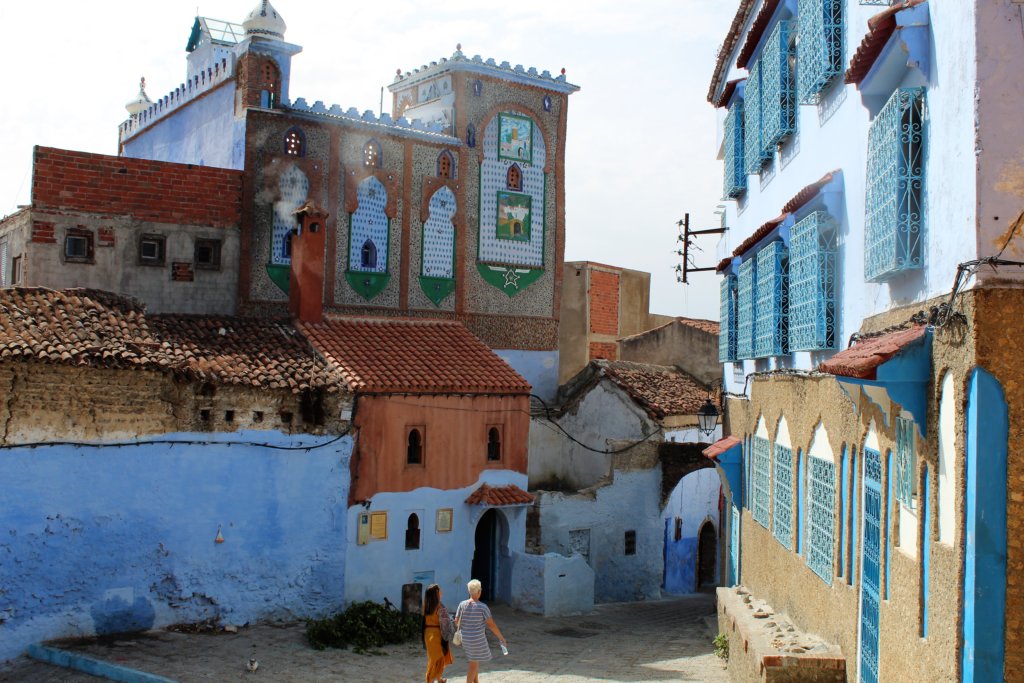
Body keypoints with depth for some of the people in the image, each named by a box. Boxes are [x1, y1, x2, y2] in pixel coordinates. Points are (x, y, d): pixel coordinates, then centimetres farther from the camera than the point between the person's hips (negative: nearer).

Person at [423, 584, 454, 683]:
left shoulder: (425, 605, 0)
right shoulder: (440, 607, -19)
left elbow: (424, 619, 3)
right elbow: (445, 622, -17)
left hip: (427, 633, 7)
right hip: (437, 634, -7)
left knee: (433, 657, 21)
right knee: (437, 657, 8)